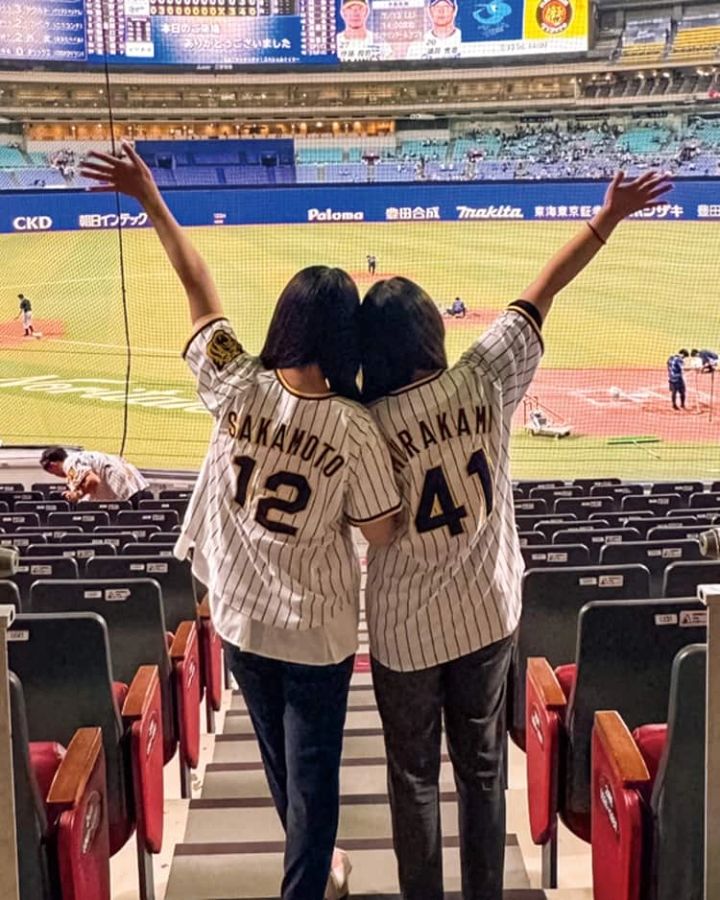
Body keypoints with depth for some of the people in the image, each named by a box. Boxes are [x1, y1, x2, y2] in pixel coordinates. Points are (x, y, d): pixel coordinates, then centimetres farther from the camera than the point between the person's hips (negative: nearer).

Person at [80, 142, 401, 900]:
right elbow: (384, 536, -15)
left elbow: (198, 283, -4)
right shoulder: (354, 428, -22)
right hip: (317, 630, -4)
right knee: (312, 770, 14)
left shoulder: (235, 386, -16)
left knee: (278, 757, 26)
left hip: (241, 619, 4)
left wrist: (150, 198, 7)